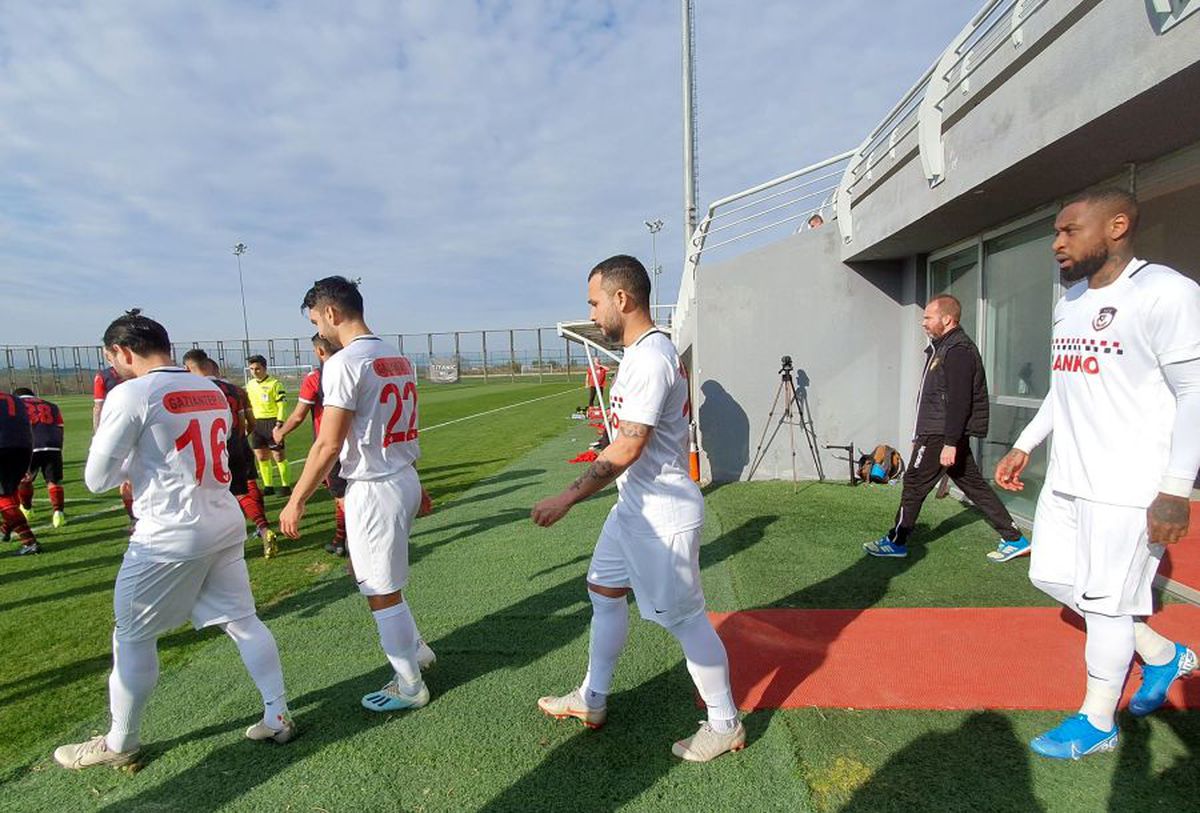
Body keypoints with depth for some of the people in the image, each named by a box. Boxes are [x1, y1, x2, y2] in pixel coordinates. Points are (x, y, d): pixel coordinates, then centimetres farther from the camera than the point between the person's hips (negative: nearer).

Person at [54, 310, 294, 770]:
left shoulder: (130, 395, -12)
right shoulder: (212, 391, 8)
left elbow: (97, 480, -7)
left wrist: (128, 463, 12)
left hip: (169, 536, -6)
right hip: (227, 525, 6)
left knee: (133, 639, 14)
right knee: (242, 622, 13)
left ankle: (119, 744, 31)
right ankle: (277, 717, 20)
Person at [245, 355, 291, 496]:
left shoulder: (274, 383, -8)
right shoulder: (250, 384, 12)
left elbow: (282, 405, -11)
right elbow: (249, 406, 20)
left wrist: (279, 424, -17)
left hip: (271, 421, -7)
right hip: (257, 423, 7)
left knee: (278, 456, -3)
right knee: (261, 457, 9)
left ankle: (285, 486, 6)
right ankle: (268, 486, 19)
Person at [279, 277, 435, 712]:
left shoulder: (345, 362, -16)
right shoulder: (398, 358, 9)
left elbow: (329, 444, -18)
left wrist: (296, 501, -9)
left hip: (374, 489, -9)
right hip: (404, 479, 9)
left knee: (382, 592, 7)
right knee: (364, 572, 26)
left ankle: (409, 686, 23)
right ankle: (415, 649, 35)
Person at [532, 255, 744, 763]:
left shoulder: (650, 359, -23)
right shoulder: (642, 352, 9)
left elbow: (626, 449, -27)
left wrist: (567, 498, -23)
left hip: (663, 516, -10)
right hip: (633, 508, 11)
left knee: (684, 618, 4)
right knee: (604, 591, 19)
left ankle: (725, 725, 25)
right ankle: (592, 700, 37)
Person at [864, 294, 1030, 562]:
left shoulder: (957, 351, -15)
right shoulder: (942, 347, 16)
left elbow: (959, 402, -22)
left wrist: (950, 443, -23)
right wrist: (921, 435, 21)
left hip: (942, 435, -10)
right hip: (937, 432, 10)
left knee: (915, 482, -2)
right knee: (973, 484, 13)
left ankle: (895, 542, 8)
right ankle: (1014, 539, 20)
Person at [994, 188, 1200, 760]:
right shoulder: (1071, 299, 12)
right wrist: (1024, 445, 17)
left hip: (1126, 486, -9)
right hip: (1066, 478, 9)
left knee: (1106, 600, 1)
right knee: (1051, 576, 16)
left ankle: (1096, 723, 21)